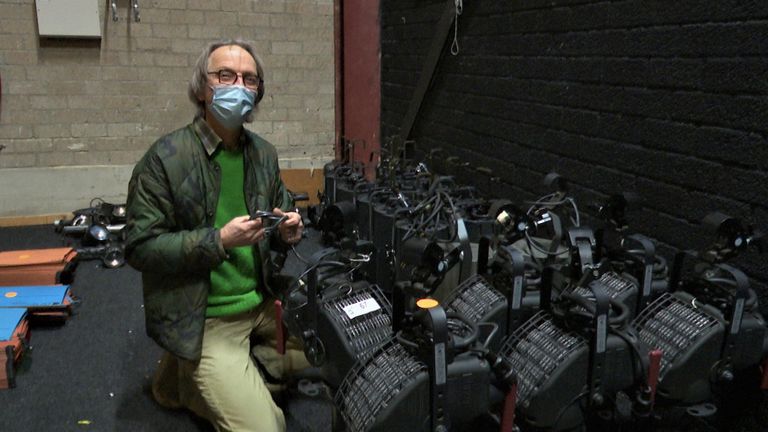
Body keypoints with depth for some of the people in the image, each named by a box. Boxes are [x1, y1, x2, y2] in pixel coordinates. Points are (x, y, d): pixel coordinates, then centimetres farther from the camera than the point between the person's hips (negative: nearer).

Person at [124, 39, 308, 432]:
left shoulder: (263, 153, 4)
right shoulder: (165, 158, -14)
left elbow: (282, 210, 19)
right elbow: (139, 248, -15)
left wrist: (287, 232, -5)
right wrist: (218, 241, -26)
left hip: (262, 306, 7)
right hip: (203, 321, -6)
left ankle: (242, 370, 21)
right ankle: (187, 376, 14)